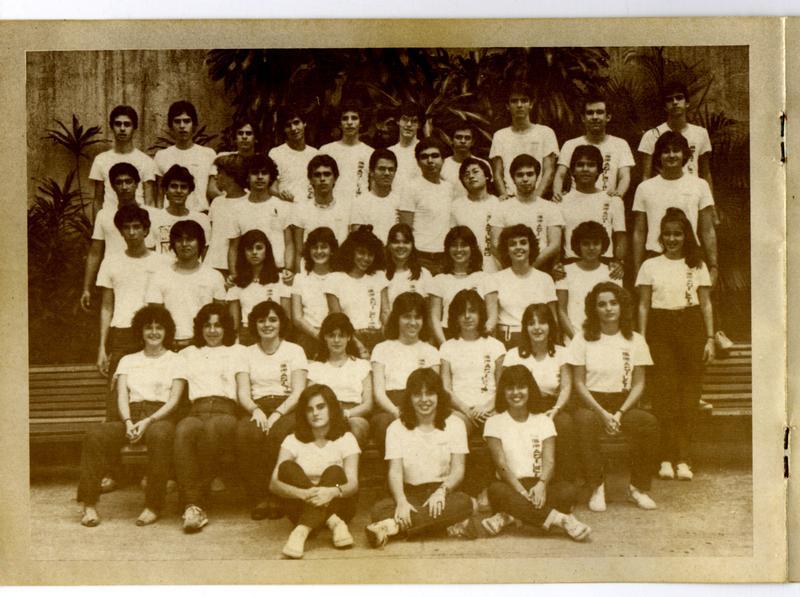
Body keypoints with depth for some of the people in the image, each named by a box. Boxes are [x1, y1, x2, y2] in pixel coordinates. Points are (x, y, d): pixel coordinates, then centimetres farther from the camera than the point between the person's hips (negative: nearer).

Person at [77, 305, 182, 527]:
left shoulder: (175, 361, 13)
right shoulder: (128, 361, 22)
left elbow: (174, 400, 2)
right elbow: (122, 396, 9)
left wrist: (147, 421, -15)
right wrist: (128, 422, -13)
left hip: (160, 417, -3)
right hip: (131, 416, 3)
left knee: (158, 435, -40)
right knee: (94, 434, -28)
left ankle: (153, 506, -32)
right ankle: (89, 505, -25)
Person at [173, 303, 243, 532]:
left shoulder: (236, 352, 24)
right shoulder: (188, 354, 30)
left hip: (225, 412, -1)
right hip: (196, 412, 1)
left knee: (212, 429, -38)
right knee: (183, 431, -36)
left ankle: (196, 500, -31)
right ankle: (192, 505, -41)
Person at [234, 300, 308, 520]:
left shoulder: (294, 351, 12)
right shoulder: (246, 354, 19)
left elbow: (298, 392, 0)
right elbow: (242, 392, 7)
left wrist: (277, 413, -18)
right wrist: (255, 410, -16)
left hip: (287, 409, -2)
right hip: (257, 409, 2)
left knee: (277, 432, -37)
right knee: (245, 432, -34)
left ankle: (276, 498, -26)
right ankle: (258, 499, -27)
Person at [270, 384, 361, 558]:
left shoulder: (345, 439, 0)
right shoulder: (293, 440, 1)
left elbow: (353, 484, -14)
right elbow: (274, 483, -14)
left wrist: (332, 492, -39)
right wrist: (304, 493, -35)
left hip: (336, 504, -1)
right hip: (302, 505, 1)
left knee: (334, 472, -30)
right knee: (287, 467, -25)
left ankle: (302, 531, -45)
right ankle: (334, 523, -31)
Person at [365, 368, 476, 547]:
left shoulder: (454, 424, 7)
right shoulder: (396, 428, 7)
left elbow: (458, 469, -2)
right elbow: (395, 471, -4)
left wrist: (441, 492, -23)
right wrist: (401, 502, -25)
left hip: (444, 492, 1)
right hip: (411, 493, 0)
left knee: (464, 503, -35)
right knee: (379, 509, -30)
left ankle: (394, 525, -35)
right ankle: (446, 523, -37)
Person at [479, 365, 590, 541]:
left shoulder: (543, 421, 12)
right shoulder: (494, 422, 6)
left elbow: (549, 460, -2)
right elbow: (501, 464, -7)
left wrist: (541, 484, -25)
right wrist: (521, 491, -25)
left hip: (539, 487, 2)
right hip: (511, 486, -2)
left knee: (567, 490, -30)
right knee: (496, 490, -37)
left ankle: (509, 516, -29)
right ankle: (559, 519, -42)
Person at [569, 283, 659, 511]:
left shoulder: (635, 340, 8)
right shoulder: (583, 340, 2)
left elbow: (638, 383, 5)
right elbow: (578, 383, -1)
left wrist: (620, 413, -11)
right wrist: (602, 413, -14)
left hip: (624, 404, 2)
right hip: (591, 403, -2)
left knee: (649, 423, -29)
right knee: (585, 421, -37)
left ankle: (638, 488, -12)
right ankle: (596, 488, -23)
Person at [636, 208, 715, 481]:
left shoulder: (697, 266, 11)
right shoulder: (650, 266, 9)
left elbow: (706, 304, 11)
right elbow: (643, 306, 7)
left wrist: (710, 338, 3)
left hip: (691, 327, 1)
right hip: (660, 329, -1)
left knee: (689, 393, -4)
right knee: (663, 392, -6)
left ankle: (682, 459, -1)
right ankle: (667, 458, -2)